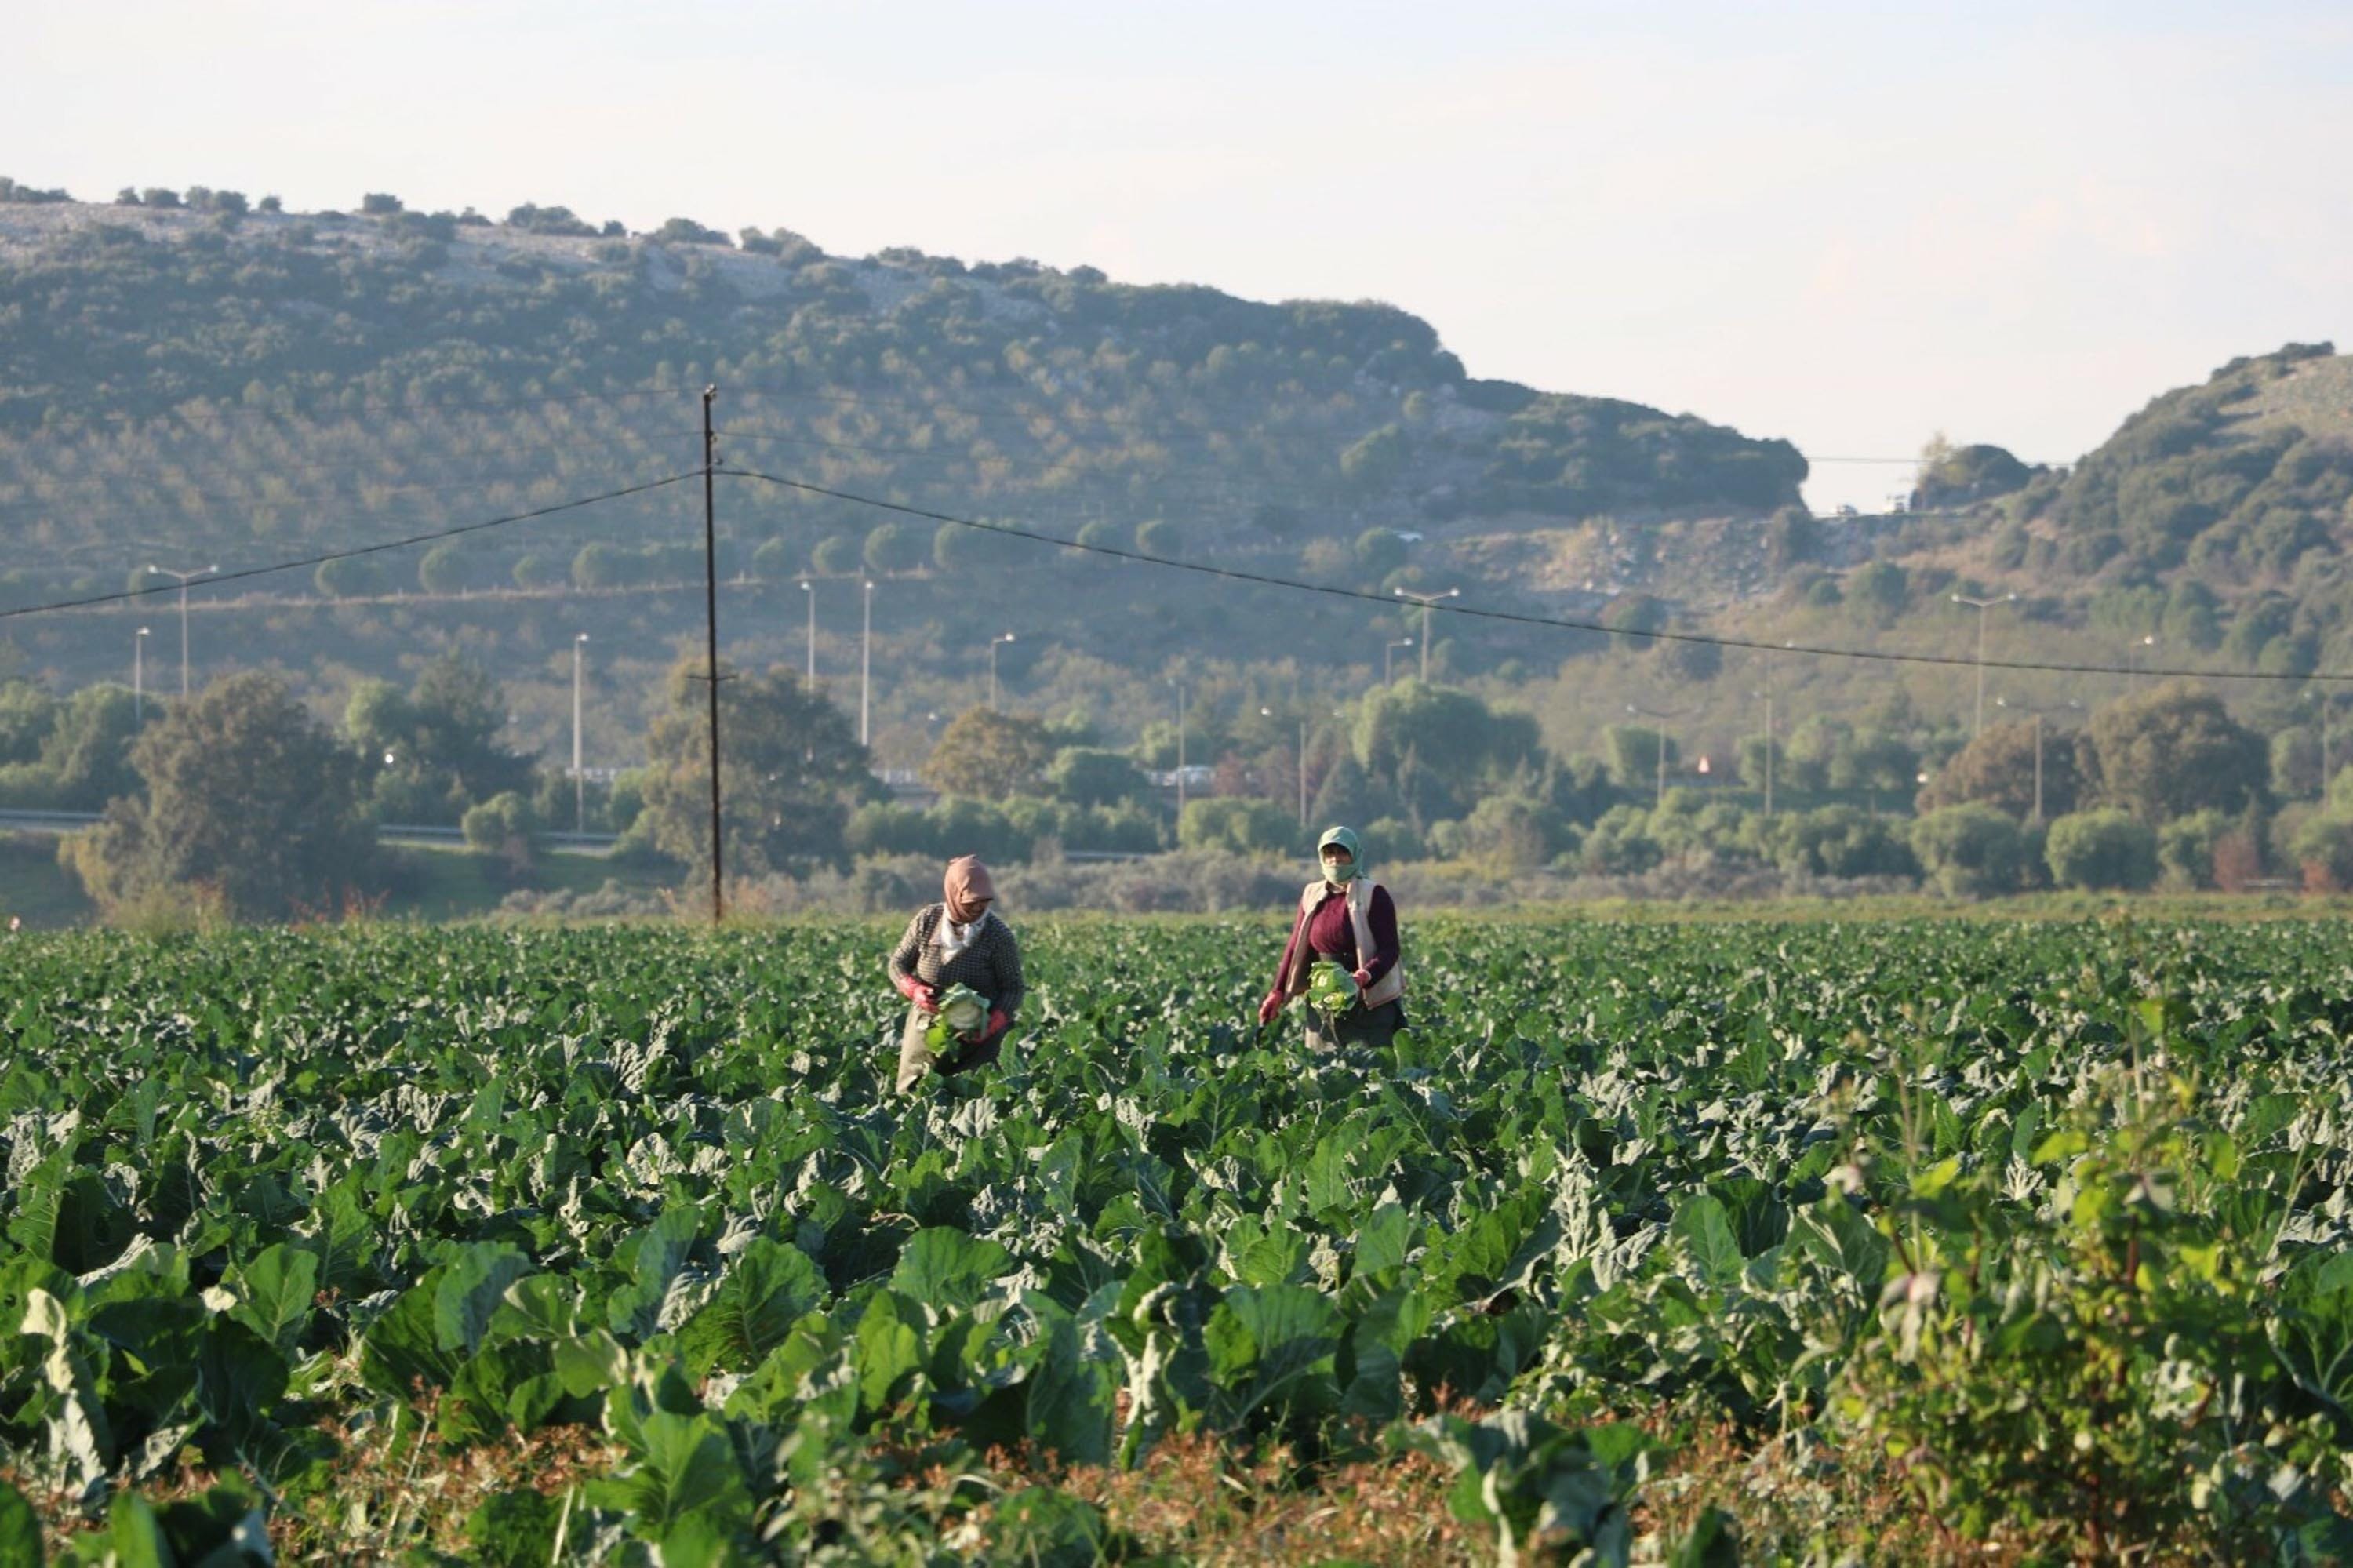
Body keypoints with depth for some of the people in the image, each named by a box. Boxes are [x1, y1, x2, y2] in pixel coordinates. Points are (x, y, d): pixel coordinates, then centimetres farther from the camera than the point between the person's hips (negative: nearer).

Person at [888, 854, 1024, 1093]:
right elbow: (898, 964, 7)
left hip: (974, 1037, -3)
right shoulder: (927, 921, -3)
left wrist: (993, 1025, -22)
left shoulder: (999, 935, -10)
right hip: (925, 1027, 3)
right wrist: (915, 990, -14)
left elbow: (1012, 988, -5)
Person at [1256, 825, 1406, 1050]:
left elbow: (1389, 950, -12)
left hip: (1370, 1007, -5)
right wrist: (1278, 992, 6)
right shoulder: (1313, 896, 8)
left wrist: (1365, 977, -30)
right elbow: (1296, 946, 14)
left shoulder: (1373, 895, -7)